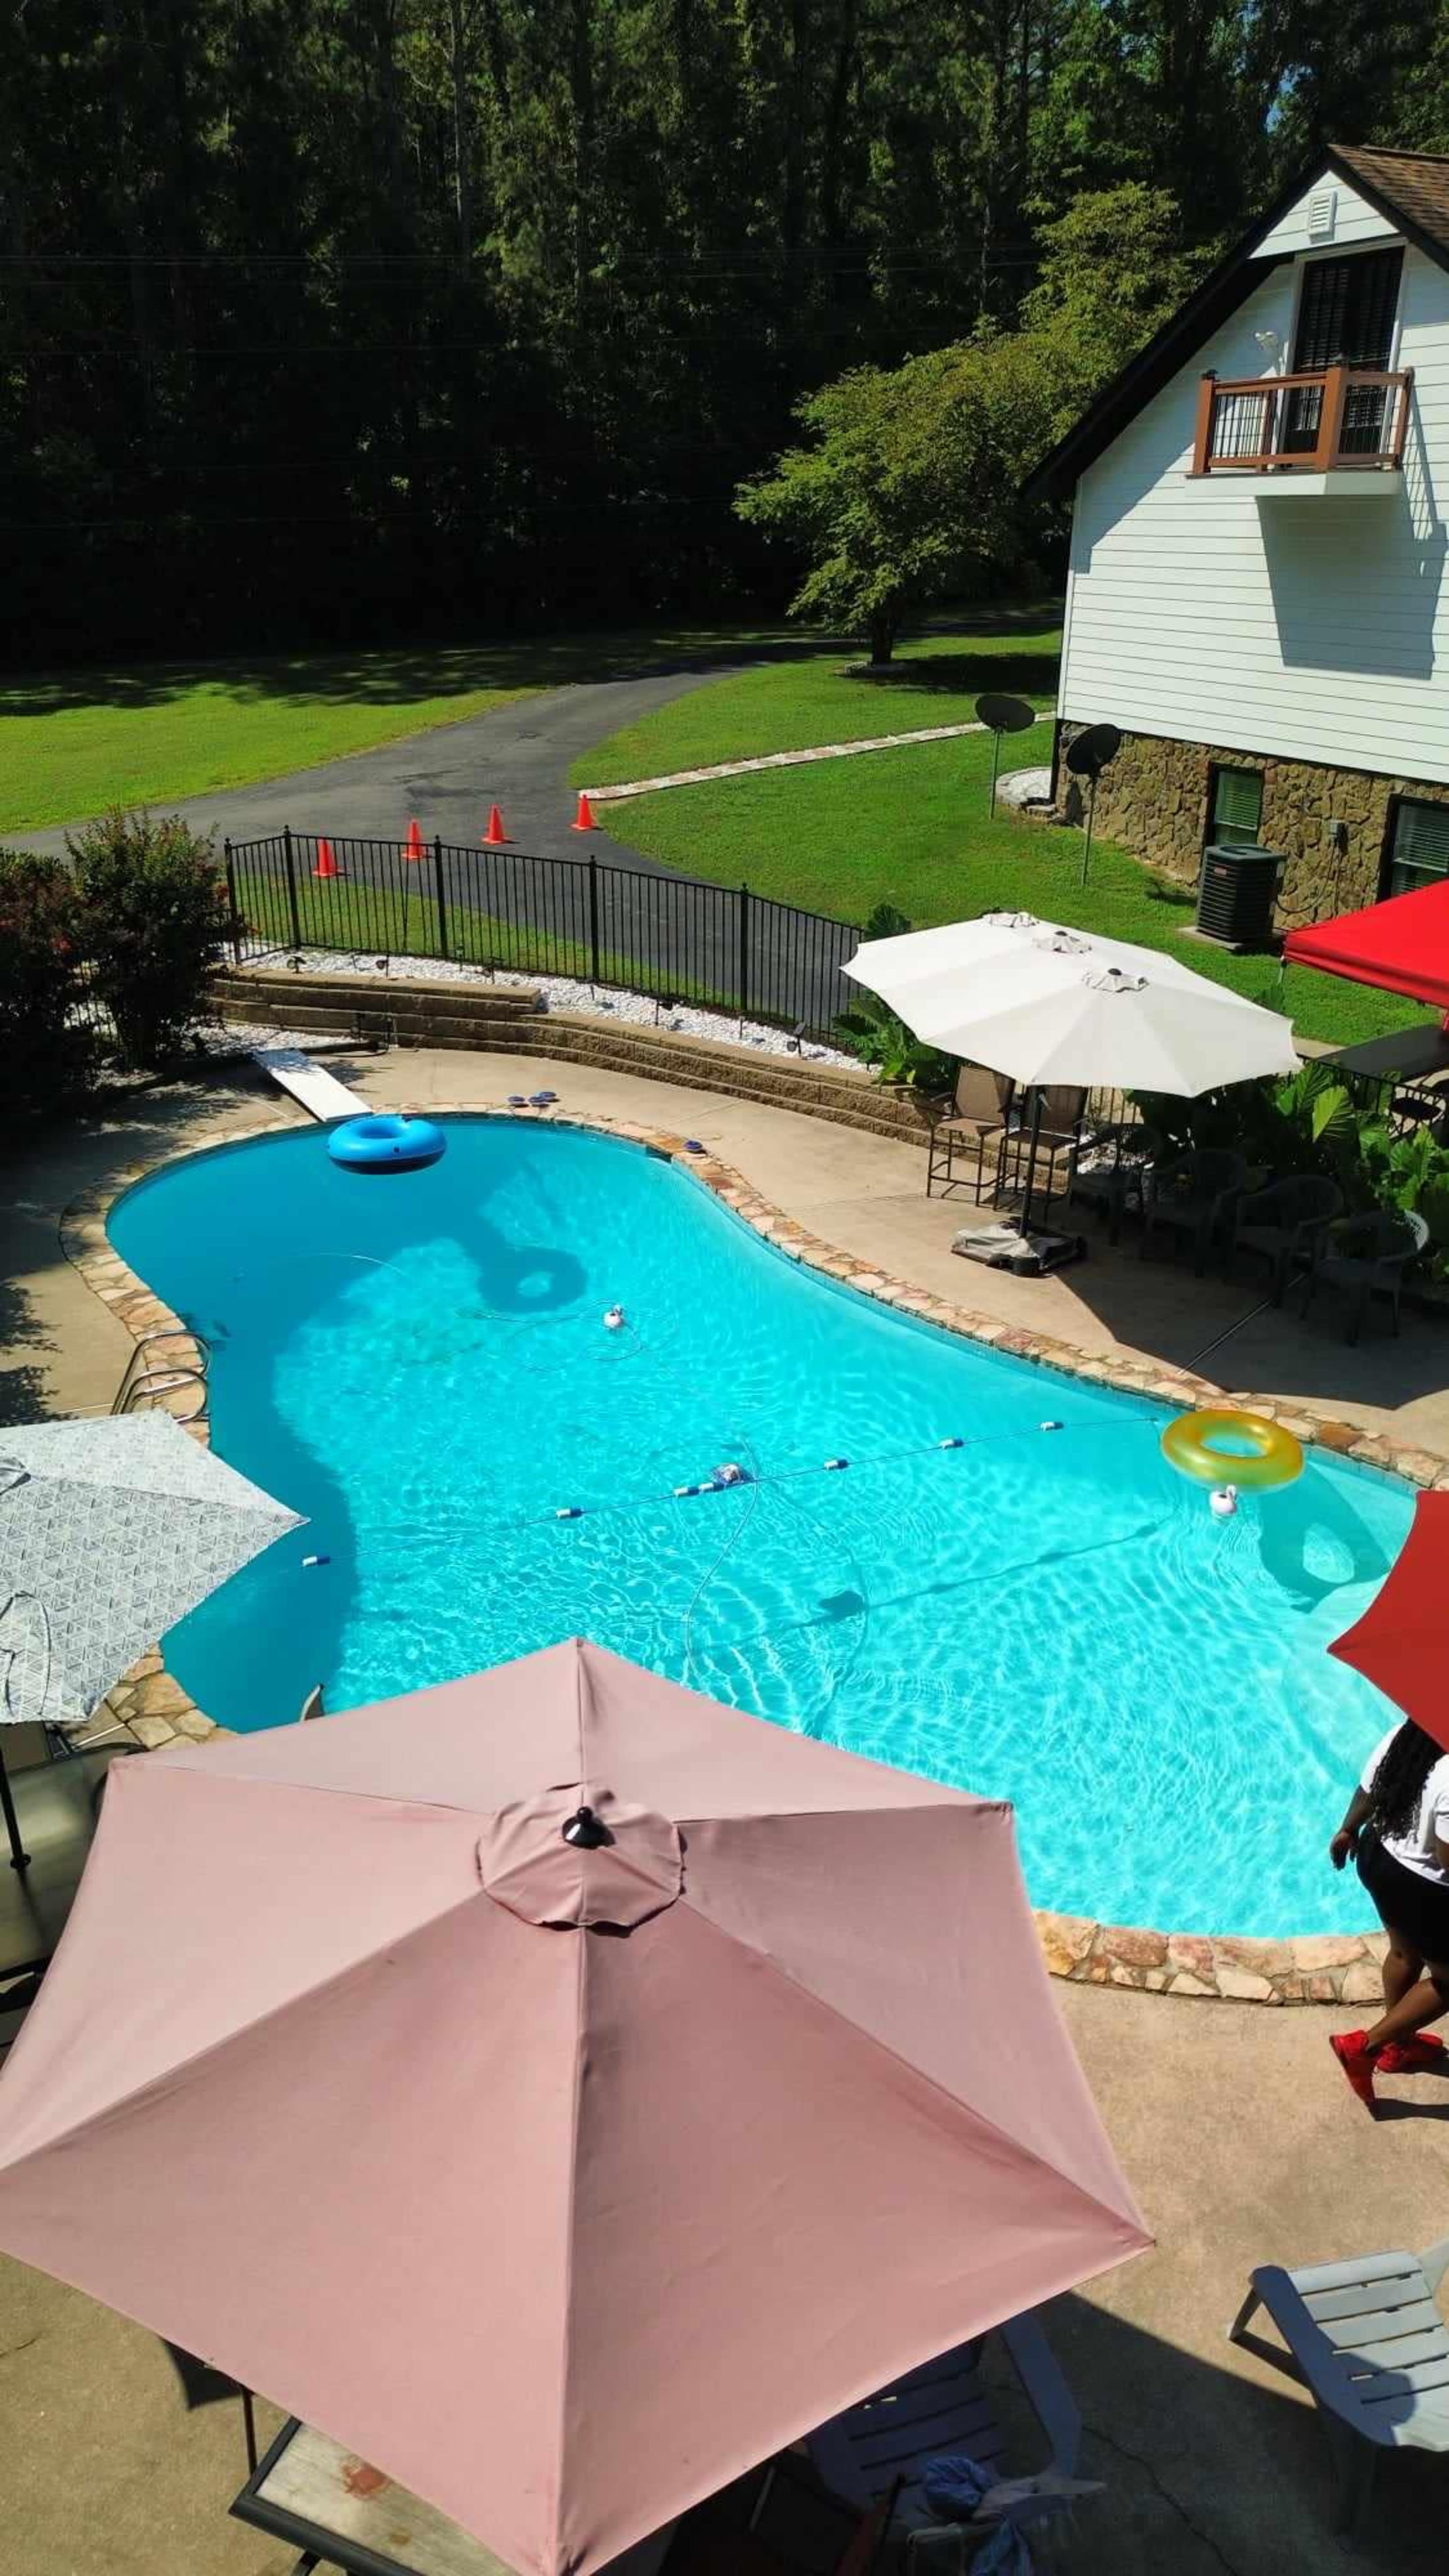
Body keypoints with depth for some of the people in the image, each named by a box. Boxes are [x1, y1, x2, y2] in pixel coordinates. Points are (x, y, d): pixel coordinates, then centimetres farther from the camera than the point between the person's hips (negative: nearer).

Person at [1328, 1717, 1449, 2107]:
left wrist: (1348, 1831, 23)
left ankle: (1398, 2045, 51)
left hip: (1378, 1857, 8)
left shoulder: (1403, 1734, -12)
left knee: (1404, 1954, 31)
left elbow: (1367, 1792, 6)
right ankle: (1365, 2046, 21)